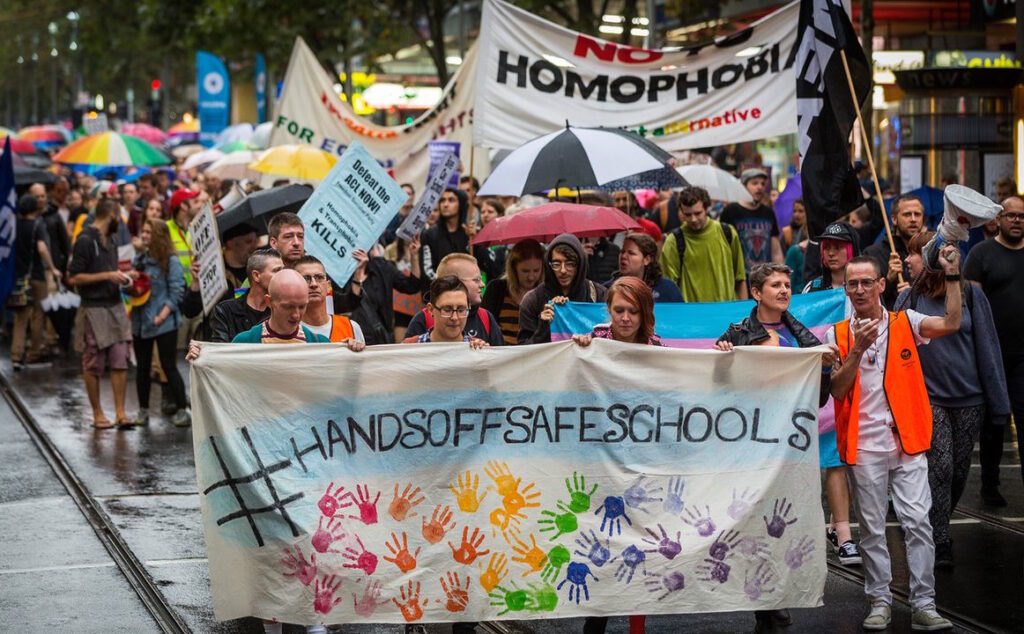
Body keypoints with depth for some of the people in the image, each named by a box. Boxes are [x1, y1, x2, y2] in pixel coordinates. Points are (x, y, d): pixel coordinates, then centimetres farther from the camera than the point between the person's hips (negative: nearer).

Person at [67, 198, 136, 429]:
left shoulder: (109, 239, 15)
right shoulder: (85, 241, -10)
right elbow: (74, 278, -15)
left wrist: (122, 275, 10)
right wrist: (107, 276, -16)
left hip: (115, 306, 7)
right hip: (94, 309, -7)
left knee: (120, 362, 1)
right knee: (94, 365, 2)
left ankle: (120, 412, 4)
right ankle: (98, 414, 10)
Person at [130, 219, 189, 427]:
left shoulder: (170, 261, -7)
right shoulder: (139, 259, 11)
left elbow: (177, 291, -10)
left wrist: (163, 314, -16)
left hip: (164, 323, -6)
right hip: (140, 322, 6)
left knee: (168, 366, -6)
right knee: (142, 367, 10)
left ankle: (181, 410, -1)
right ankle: (143, 410, 18)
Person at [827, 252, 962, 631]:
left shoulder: (905, 324, 4)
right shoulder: (838, 335, 6)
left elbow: (951, 324, -13)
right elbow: (837, 390, -3)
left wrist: (952, 276, -18)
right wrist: (857, 350, -15)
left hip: (908, 443, -1)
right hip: (865, 446, 1)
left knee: (918, 522, -6)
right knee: (872, 528, 5)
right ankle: (880, 602, 14)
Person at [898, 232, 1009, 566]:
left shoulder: (970, 294, -3)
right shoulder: (909, 298, 2)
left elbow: (987, 348, 0)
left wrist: (998, 402, -1)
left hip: (970, 399, 1)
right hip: (929, 398, -1)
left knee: (958, 471, 8)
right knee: (939, 467, -11)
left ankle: (937, 525, 29)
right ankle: (939, 542, -5)